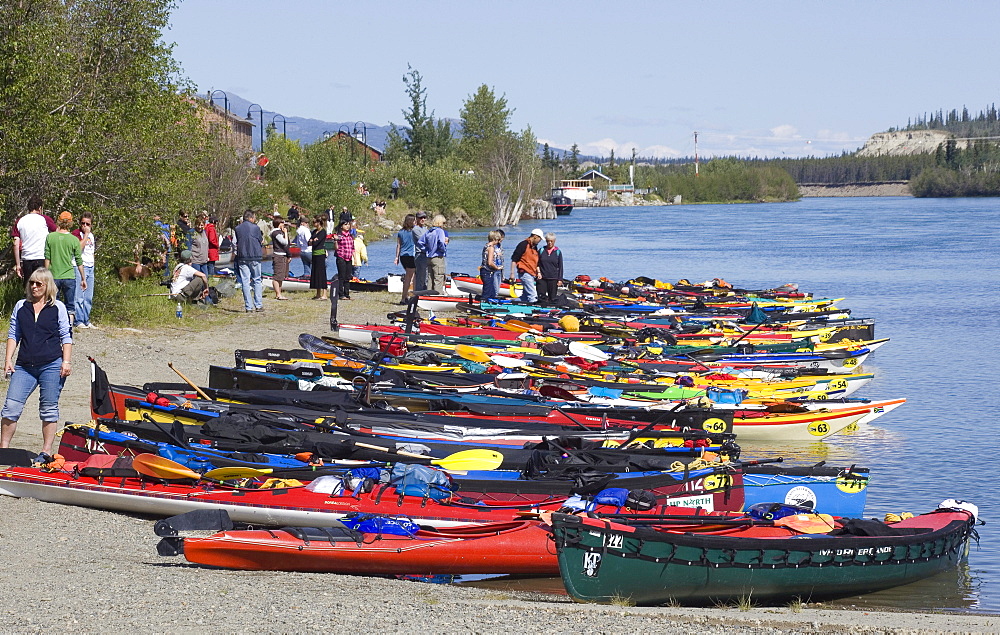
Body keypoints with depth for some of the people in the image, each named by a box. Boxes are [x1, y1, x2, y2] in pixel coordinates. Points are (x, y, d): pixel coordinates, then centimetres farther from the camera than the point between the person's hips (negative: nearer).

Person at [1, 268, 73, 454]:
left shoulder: (58, 308, 7)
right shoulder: (21, 306, 14)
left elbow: (66, 337, 6)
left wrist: (66, 362, -4)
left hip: (51, 365, -2)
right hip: (24, 367, 2)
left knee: (49, 409, 2)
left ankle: (47, 450, 9)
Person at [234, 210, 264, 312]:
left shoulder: (237, 228, 3)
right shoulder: (255, 228, -6)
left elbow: (236, 242, 6)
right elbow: (261, 241, 2)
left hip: (242, 258, 2)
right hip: (255, 257, -2)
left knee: (245, 282, 3)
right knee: (257, 281, 8)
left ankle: (249, 307, -1)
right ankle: (258, 305, 4)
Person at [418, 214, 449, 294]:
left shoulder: (428, 232, 11)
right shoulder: (440, 231, -11)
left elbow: (421, 243, 14)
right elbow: (441, 243, -24)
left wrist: (427, 250, 15)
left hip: (429, 258, 7)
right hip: (438, 258, -7)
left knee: (430, 280, 11)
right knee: (438, 281, -6)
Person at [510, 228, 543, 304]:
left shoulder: (535, 247, 17)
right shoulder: (523, 245, -10)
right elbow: (514, 259, -11)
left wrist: (538, 272, 17)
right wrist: (512, 273, -14)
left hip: (532, 274, 9)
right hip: (525, 273, -9)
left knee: (525, 295, 11)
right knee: (532, 295, -15)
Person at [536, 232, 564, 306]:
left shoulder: (558, 252, 6)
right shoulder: (541, 250, 7)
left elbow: (560, 266, 6)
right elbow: (537, 263, 11)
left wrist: (560, 279, 0)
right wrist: (538, 272, -5)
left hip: (553, 279, 0)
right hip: (542, 278, 0)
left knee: (552, 298, 1)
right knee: (541, 297, -4)